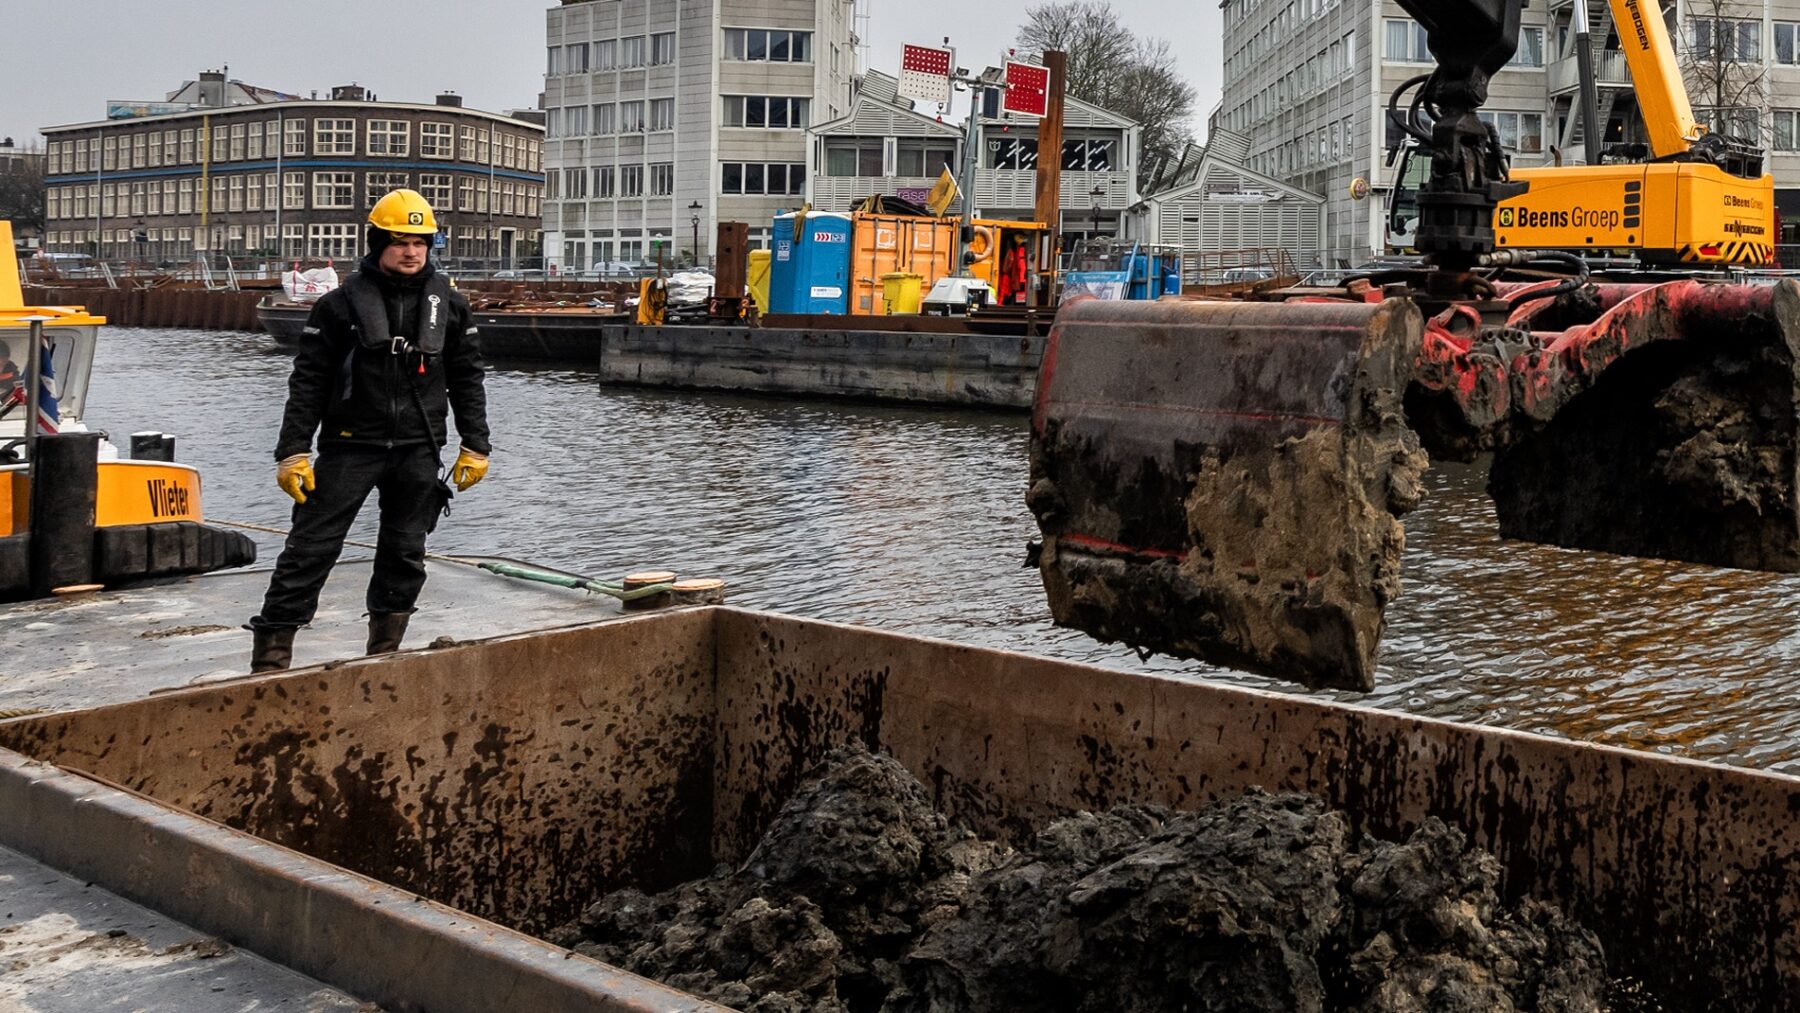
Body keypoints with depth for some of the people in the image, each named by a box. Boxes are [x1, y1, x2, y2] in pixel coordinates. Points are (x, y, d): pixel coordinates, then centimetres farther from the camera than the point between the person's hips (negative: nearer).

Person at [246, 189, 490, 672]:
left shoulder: (448, 304, 6)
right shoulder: (341, 303, -3)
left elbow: (467, 378, 11)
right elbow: (308, 382, -3)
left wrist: (475, 446, 5)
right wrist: (293, 451, -8)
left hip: (418, 451, 3)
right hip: (351, 445, -3)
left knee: (405, 555, 8)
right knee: (310, 549, -5)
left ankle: (383, 655, 22)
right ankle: (270, 658, 0)